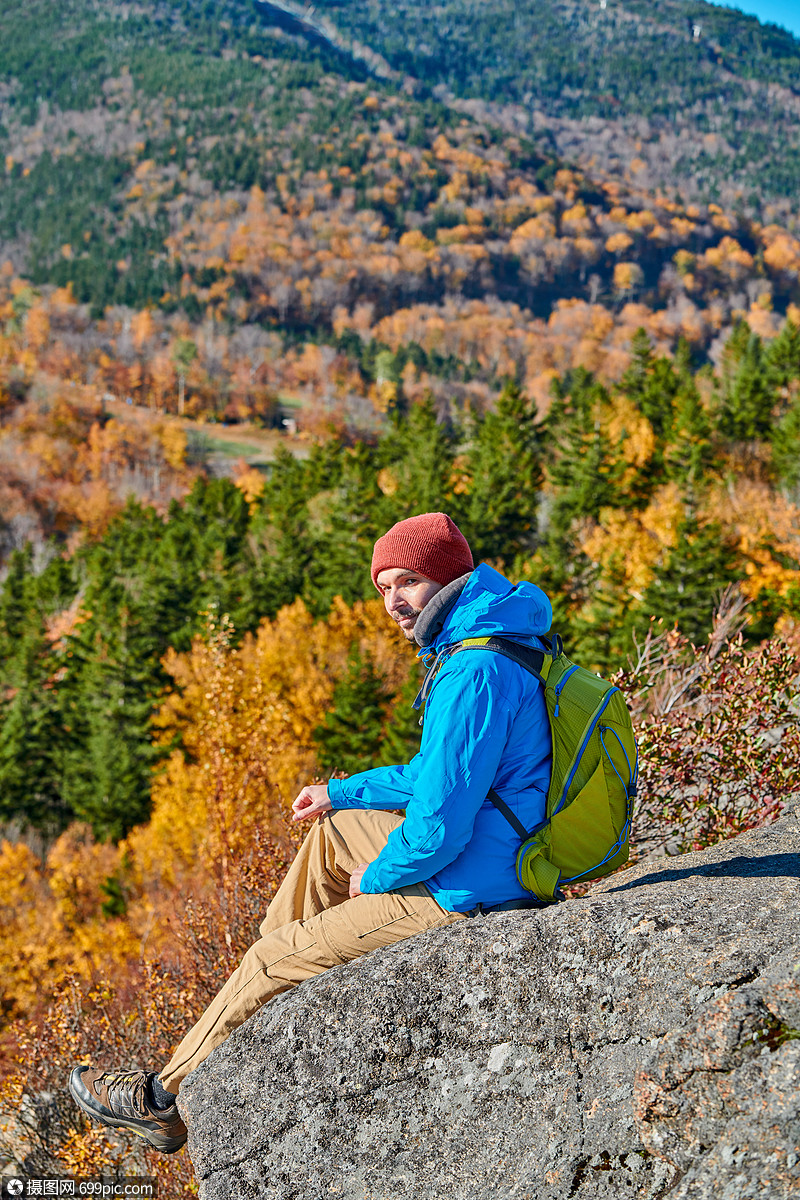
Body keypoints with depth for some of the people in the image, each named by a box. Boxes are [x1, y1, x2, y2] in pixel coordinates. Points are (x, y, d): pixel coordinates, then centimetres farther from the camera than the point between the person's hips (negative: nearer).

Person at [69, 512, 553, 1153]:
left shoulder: (475, 674, -26)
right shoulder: (491, 641, 9)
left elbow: (440, 823, -28)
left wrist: (375, 878, -9)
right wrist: (342, 792, 21)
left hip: (460, 896, -10)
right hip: (496, 852, 10)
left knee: (274, 959, 0)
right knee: (333, 830, 24)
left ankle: (167, 1102, 19)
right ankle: (259, 1010, 31)